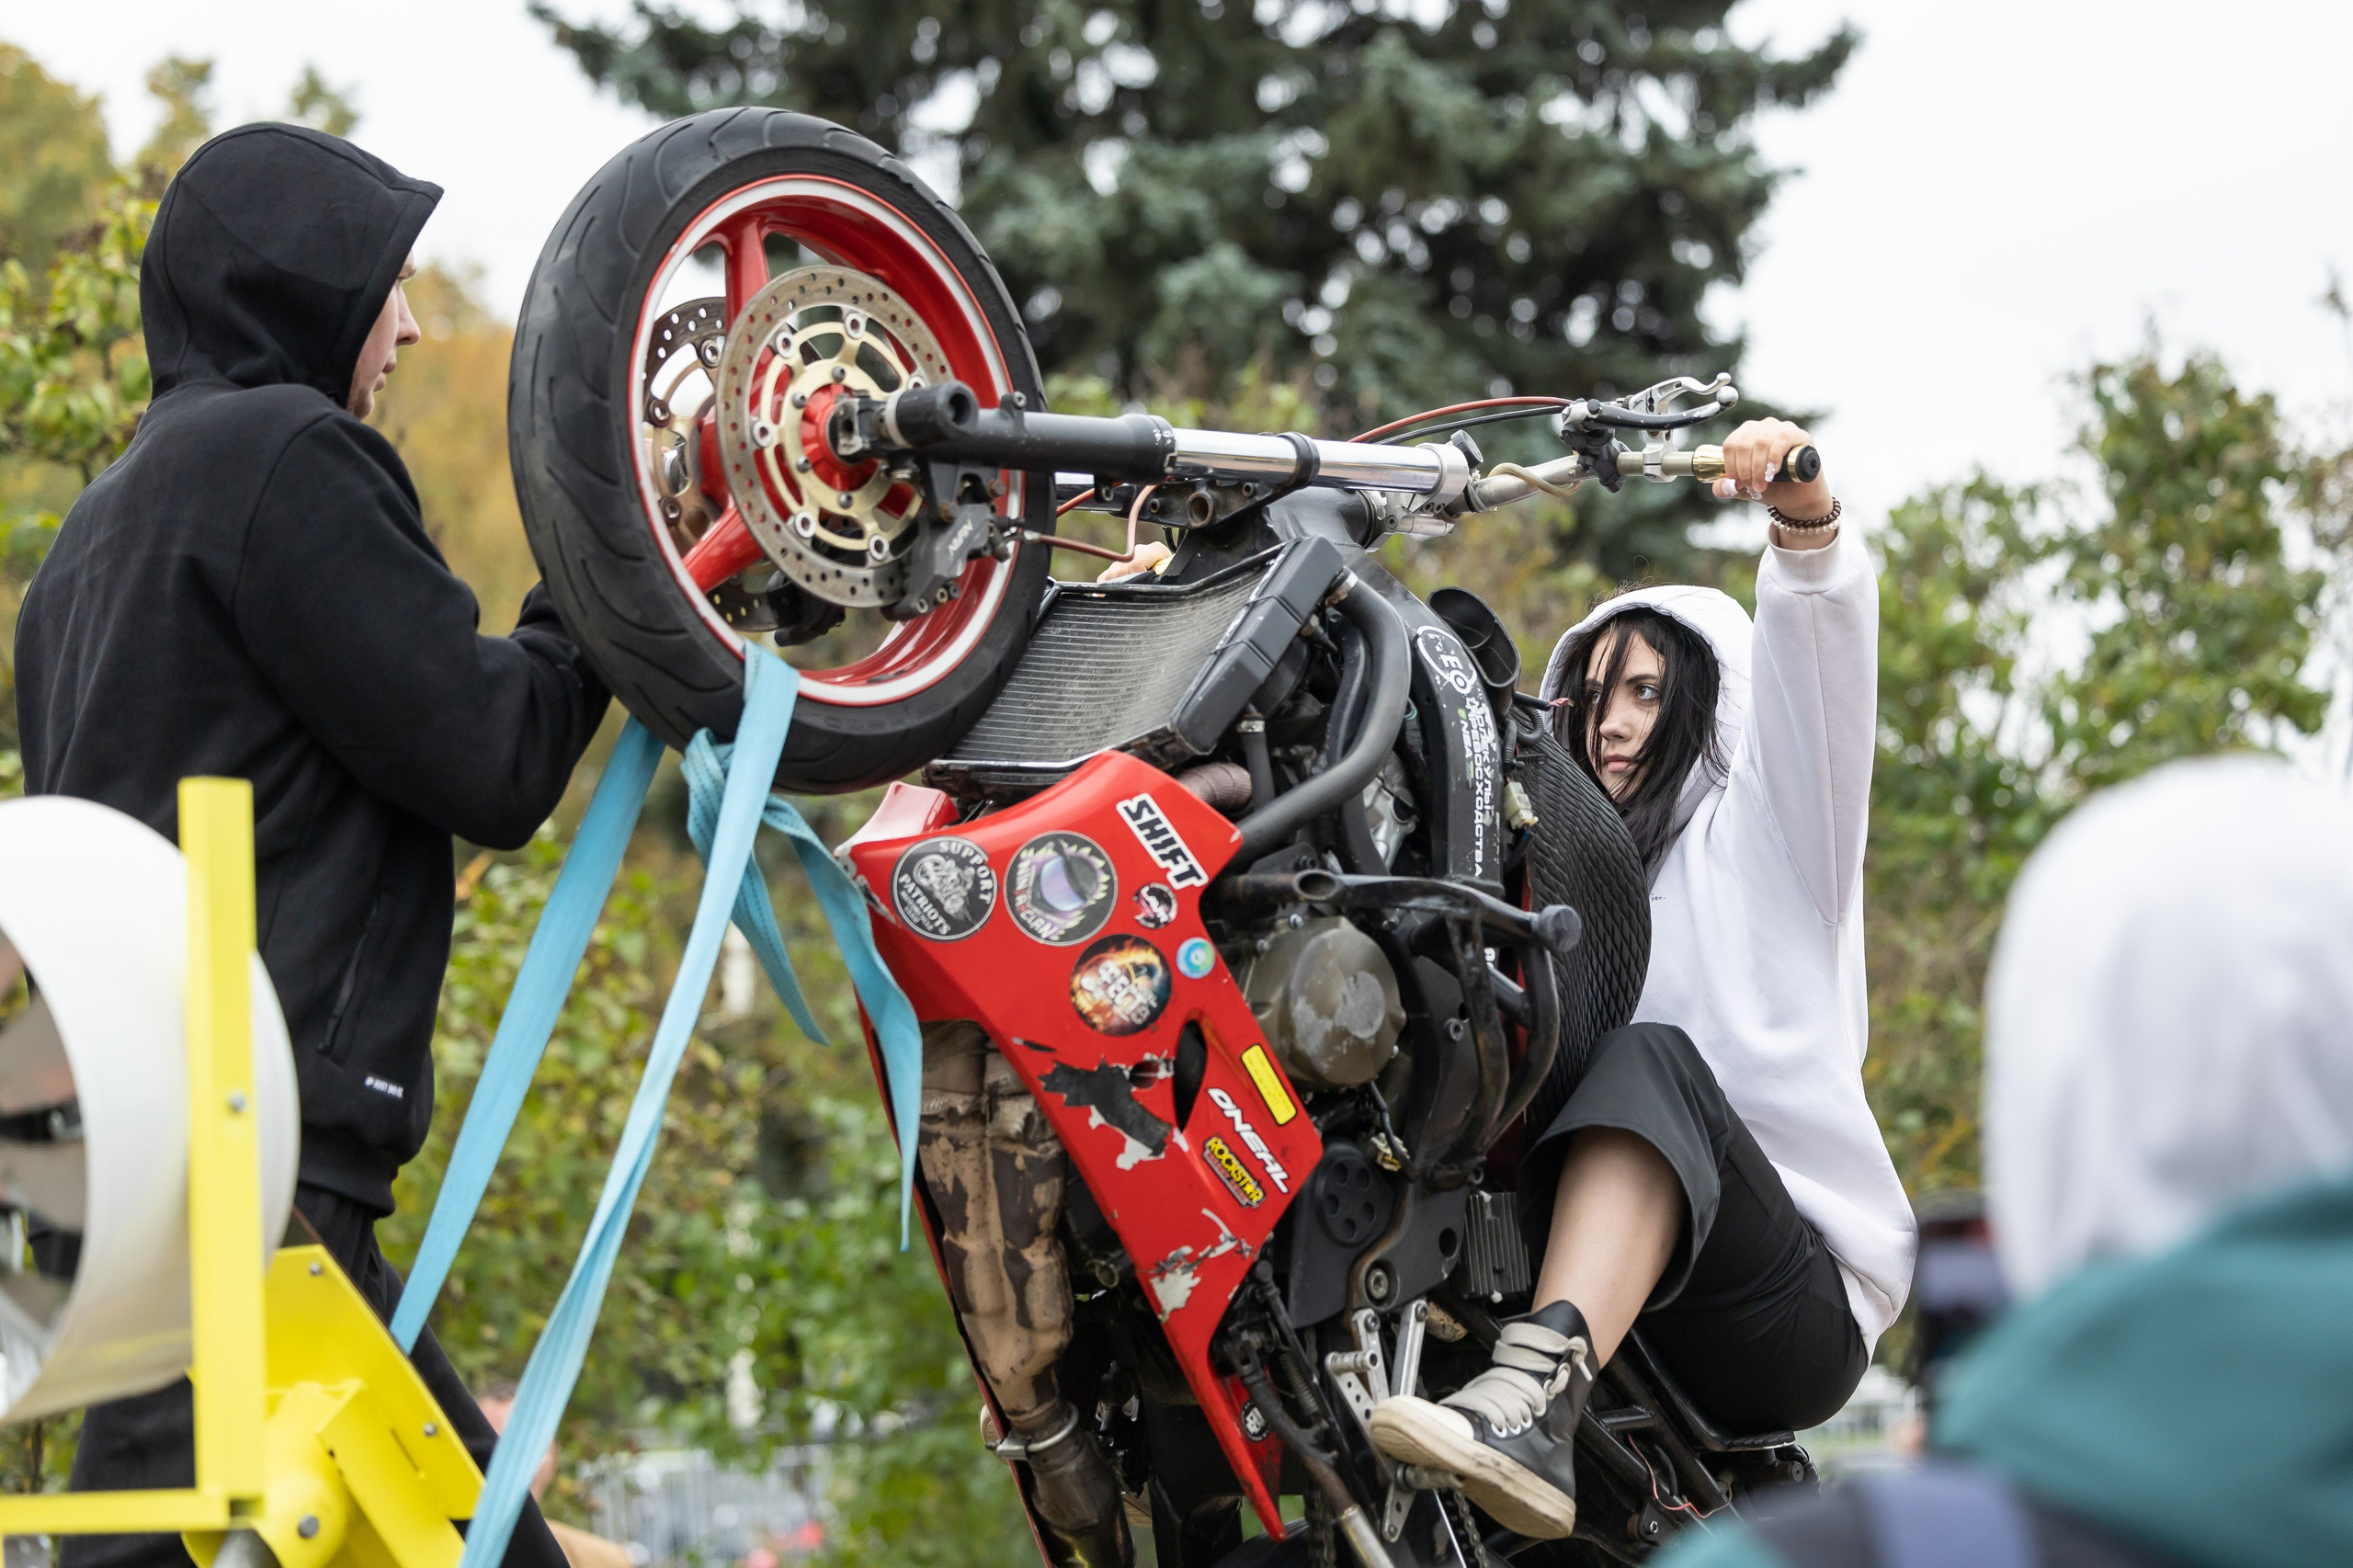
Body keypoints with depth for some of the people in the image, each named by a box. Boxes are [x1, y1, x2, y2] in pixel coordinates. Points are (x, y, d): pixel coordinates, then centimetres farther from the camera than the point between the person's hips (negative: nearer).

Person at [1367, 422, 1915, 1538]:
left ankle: (1535, 1402, -55)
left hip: (1797, 1308, -5)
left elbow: (1821, 650, -6)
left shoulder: (1754, 831, 11)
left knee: (1650, 1064, -33)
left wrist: (1802, 512, -26)